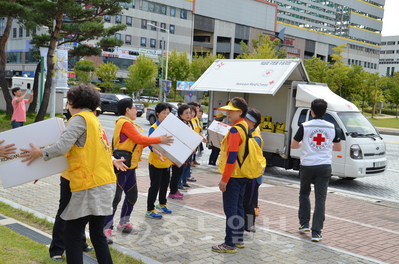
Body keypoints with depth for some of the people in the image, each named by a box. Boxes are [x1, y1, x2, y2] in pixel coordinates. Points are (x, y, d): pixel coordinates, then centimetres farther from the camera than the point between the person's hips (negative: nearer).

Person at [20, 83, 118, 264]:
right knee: (97, 233, 15)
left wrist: (40, 153, -4)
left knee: (72, 234, 0)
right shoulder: (94, 119, 19)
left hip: (91, 185, -9)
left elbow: (62, 147, -18)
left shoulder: (80, 118, -8)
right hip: (105, 183, 9)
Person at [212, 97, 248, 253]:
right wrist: (225, 145, 11)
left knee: (230, 209, -4)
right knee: (238, 207, 16)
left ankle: (230, 244, 2)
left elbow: (231, 156, -23)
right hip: (243, 174, 10)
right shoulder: (246, 127, 10)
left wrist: (224, 179, -20)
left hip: (233, 175, -10)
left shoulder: (235, 130, -19)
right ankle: (239, 239, 25)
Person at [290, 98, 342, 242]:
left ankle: (304, 223, 21)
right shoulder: (332, 128, 0)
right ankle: (316, 232, -2)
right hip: (324, 166, 1)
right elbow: (338, 148, 11)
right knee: (320, 198, 2)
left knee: (304, 193, 21)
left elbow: (293, 145, 0)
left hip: (307, 166, -1)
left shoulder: (305, 126, -8)